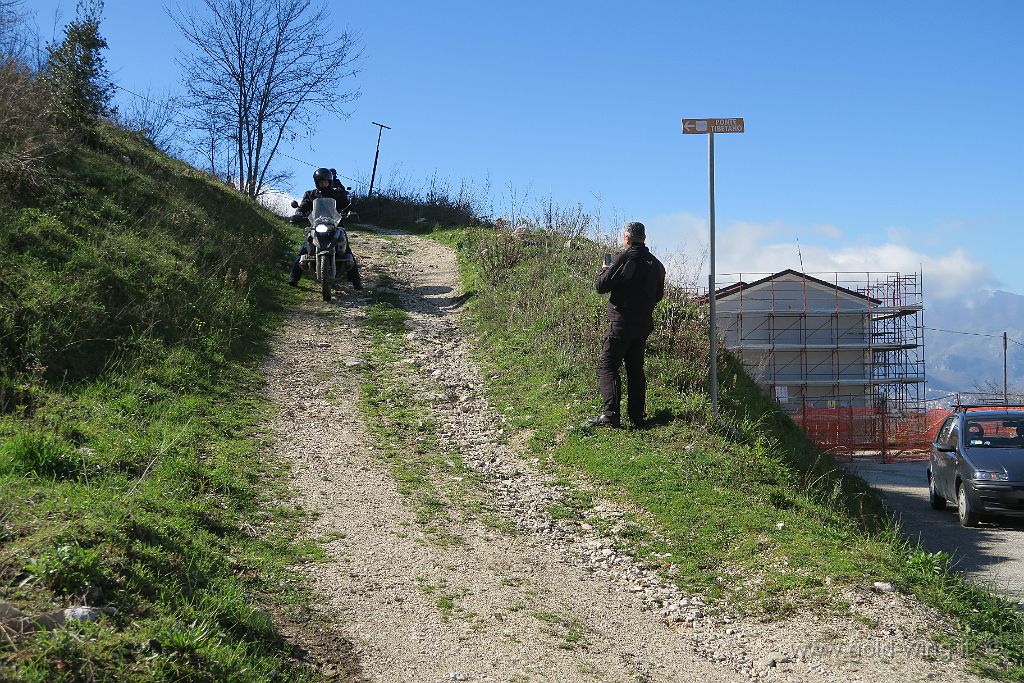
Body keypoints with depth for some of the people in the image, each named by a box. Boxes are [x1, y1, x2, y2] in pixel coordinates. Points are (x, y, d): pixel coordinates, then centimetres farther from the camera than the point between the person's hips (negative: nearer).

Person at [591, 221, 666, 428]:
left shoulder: (624, 258, -13)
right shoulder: (656, 264, 10)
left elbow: (601, 286, -10)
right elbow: (658, 295, 19)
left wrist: (604, 270, 9)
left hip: (622, 323, -7)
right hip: (645, 324, 7)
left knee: (607, 366, -4)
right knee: (636, 368, 14)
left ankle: (611, 414, -14)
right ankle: (637, 416, 13)